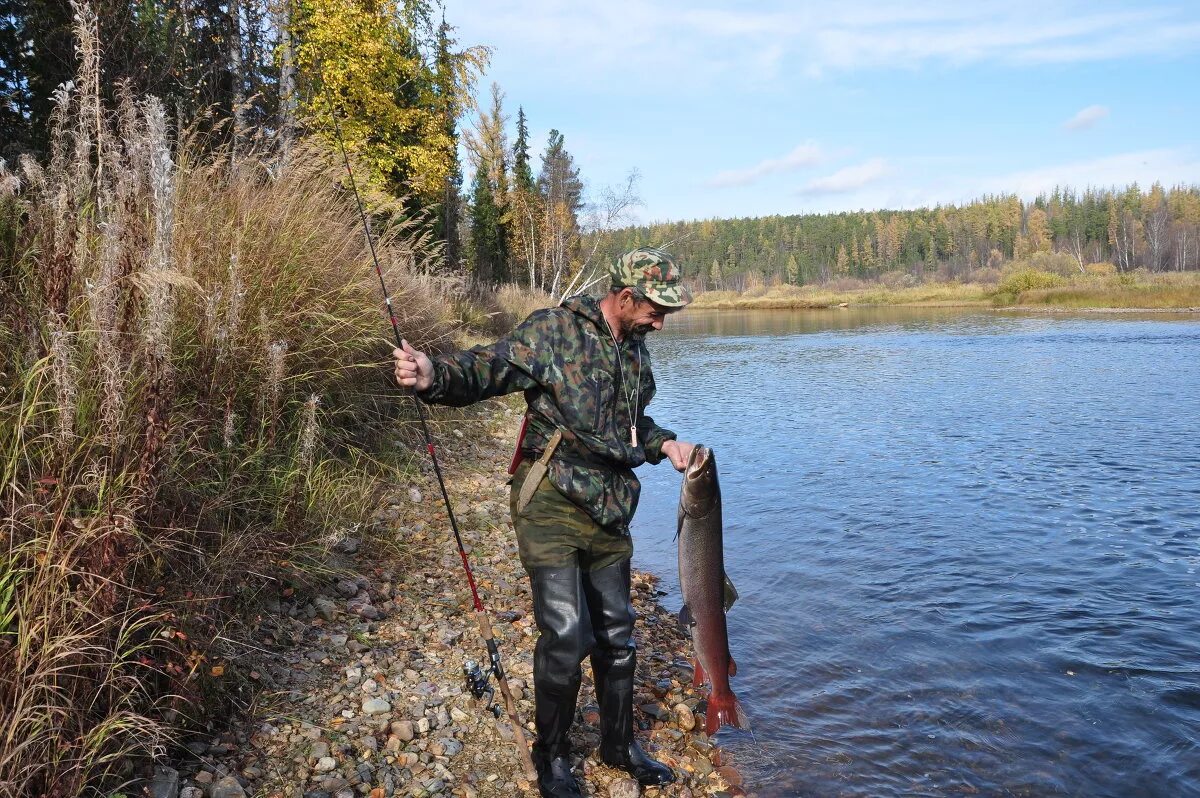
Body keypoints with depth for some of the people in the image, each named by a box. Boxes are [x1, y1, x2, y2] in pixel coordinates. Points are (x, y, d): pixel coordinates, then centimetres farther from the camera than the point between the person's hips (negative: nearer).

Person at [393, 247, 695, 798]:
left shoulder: (635, 352, 12)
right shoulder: (553, 330, -11)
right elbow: (484, 370, -20)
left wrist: (664, 444, 8)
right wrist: (432, 376, -40)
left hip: (609, 511, 7)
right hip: (551, 505, -7)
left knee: (616, 635, 16)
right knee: (565, 638, -8)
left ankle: (620, 745, 37)